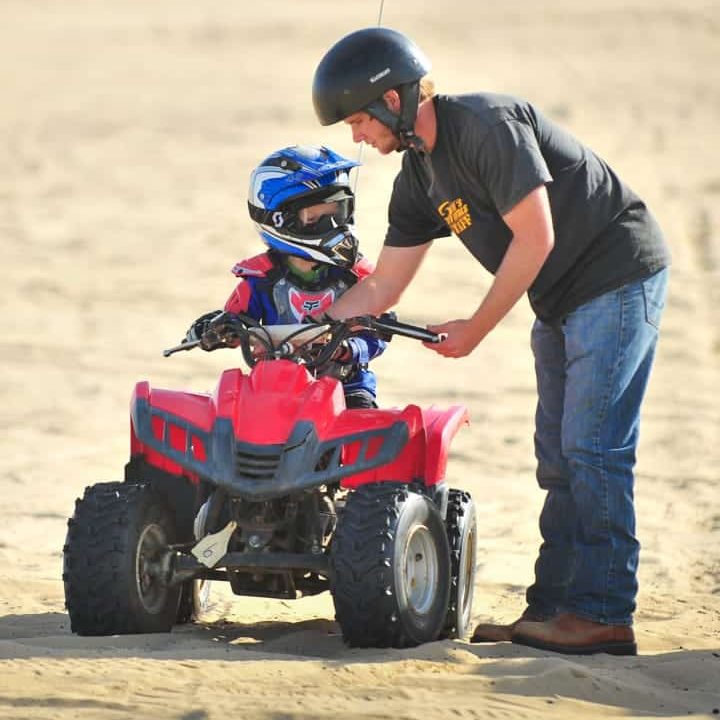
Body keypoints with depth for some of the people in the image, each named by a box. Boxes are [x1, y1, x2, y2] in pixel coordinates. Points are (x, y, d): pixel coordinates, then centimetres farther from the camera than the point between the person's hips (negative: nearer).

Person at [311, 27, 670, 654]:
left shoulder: (487, 125, -20)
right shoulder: (420, 176, 8)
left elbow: (535, 237, -21)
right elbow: (382, 287, 12)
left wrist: (474, 330, -14)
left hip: (618, 278, -9)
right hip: (563, 301, 10)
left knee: (593, 449, -12)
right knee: (560, 458, 8)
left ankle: (605, 616, -11)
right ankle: (552, 607, 11)